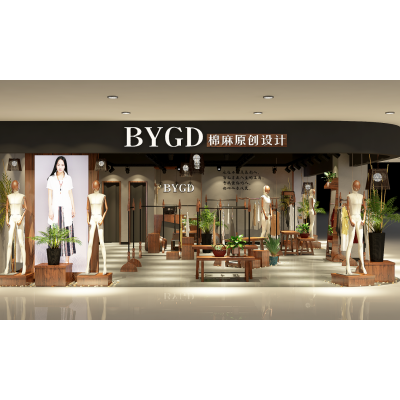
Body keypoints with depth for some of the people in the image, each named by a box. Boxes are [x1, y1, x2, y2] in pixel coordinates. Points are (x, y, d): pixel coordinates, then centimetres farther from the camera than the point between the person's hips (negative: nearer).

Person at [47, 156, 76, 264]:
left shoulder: (68, 179, 8)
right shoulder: (51, 179, 4)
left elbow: (70, 194, 10)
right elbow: (50, 195, 2)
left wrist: (73, 208, 7)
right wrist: (50, 210, -5)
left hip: (66, 208, 1)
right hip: (55, 208, -1)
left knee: (67, 232, -2)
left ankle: (67, 260, 2)